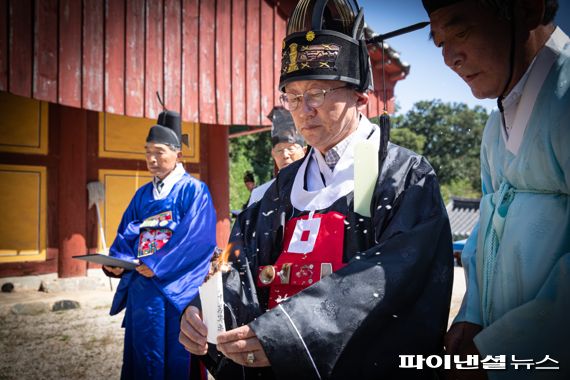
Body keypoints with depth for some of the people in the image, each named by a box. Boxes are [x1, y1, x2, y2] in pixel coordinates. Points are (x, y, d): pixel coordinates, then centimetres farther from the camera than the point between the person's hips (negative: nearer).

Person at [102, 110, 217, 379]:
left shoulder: (193, 190, -5)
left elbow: (196, 236, -16)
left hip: (177, 288, -5)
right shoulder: (143, 195, 14)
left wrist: (157, 264, -20)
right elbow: (126, 234, 12)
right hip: (142, 285, 6)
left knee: (176, 352, 3)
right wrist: (116, 261, -8)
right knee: (144, 351, 11)